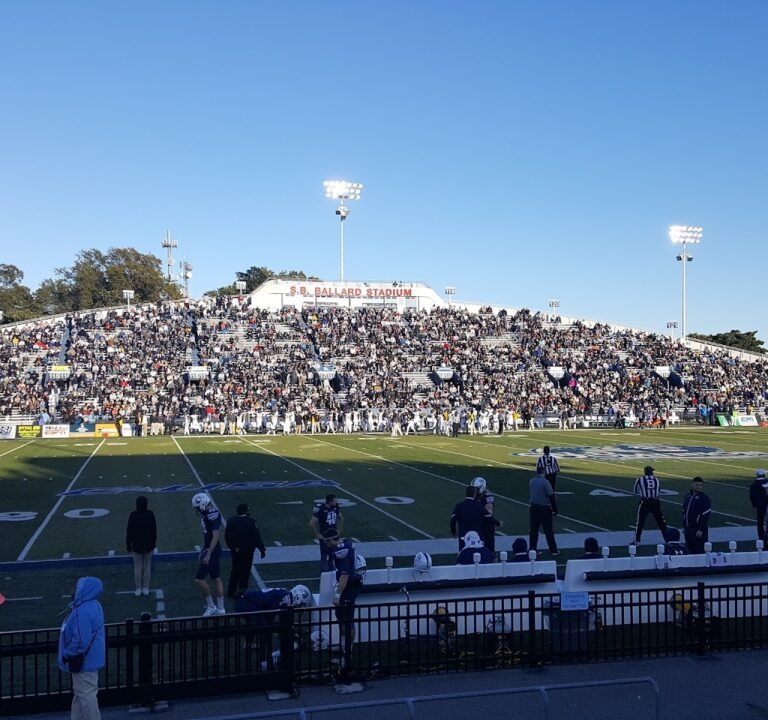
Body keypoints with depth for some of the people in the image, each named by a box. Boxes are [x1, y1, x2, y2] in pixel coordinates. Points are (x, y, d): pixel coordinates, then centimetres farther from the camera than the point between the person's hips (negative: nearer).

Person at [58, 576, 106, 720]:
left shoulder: (83, 611, -27)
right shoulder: (92, 605, 6)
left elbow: (81, 640, -29)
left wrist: (68, 656, -14)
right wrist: (70, 655, 22)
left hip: (84, 661, -10)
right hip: (88, 659, 10)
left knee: (86, 695, 0)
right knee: (80, 693, 21)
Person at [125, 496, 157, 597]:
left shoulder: (133, 515, -13)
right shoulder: (150, 514, -7)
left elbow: (129, 531, -7)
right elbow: (154, 530, 1)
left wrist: (128, 545, 4)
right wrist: (154, 543, 13)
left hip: (137, 546, -2)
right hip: (149, 545, 2)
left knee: (137, 568, 8)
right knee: (147, 567, 11)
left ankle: (138, 590, 13)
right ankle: (145, 589, 16)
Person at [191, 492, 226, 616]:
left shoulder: (213, 516, -22)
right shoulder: (205, 515, 8)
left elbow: (216, 536, -25)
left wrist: (208, 555, -25)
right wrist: (203, 550, 21)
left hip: (212, 552, -10)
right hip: (209, 550, 10)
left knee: (199, 578, -6)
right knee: (216, 579, 14)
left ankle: (211, 606, 7)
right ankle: (220, 609, 22)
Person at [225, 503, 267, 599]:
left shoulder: (231, 521, -2)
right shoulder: (251, 522, -16)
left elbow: (227, 536, 7)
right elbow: (257, 537, -13)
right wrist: (262, 549, -3)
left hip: (235, 550, 5)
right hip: (247, 551, -5)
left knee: (235, 570, 16)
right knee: (245, 571, 7)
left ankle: (231, 591, 19)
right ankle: (242, 590, 12)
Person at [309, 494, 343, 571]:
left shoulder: (335, 507, -2)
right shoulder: (320, 508, -22)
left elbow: (341, 518, 17)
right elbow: (312, 524, -21)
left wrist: (338, 530, 11)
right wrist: (318, 535, -16)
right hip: (324, 537, -6)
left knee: (333, 556, 12)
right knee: (324, 557, 0)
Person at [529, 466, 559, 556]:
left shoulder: (532, 481, 2)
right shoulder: (545, 482, -18)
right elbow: (551, 497, -17)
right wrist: (555, 510, -9)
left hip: (534, 507, 5)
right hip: (544, 508, -5)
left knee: (533, 530, 11)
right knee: (548, 530, 4)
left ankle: (532, 549, 13)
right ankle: (553, 550, 12)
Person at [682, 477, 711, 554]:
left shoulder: (704, 498, -10)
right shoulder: (688, 496, 11)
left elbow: (705, 516, -14)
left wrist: (701, 530, -18)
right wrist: (684, 526, 16)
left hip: (699, 530, -7)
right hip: (688, 528, 7)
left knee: (699, 551, -6)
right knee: (690, 548, 13)